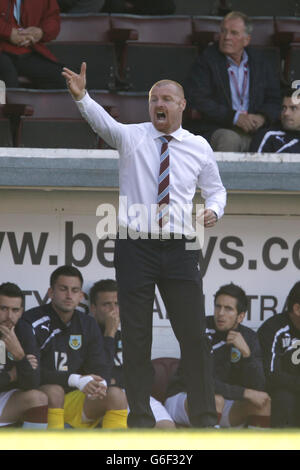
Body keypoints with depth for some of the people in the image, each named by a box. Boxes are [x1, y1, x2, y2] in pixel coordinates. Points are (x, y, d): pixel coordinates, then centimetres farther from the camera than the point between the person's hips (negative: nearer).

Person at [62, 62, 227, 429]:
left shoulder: (198, 148, 7)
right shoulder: (131, 137, 1)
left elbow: (215, 188, 20)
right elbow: (101, 121, -18)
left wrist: (214, 209, -3)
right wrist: (80, 96, -38)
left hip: (180, 250, 1)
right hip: (135, 247, -1)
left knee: (193, 335, 1)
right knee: (136, 337, 3)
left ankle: (204, 417, 9)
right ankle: (140, 418, 11)